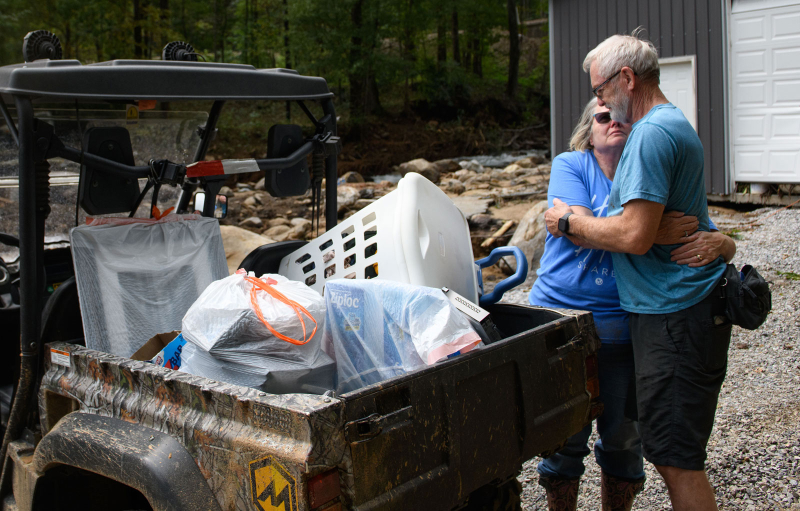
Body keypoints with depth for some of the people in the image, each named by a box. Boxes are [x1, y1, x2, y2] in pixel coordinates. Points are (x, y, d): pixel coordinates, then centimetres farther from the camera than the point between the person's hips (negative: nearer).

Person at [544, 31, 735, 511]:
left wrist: (570, 222, -9)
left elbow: (635, 236, -23)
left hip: (674, 316, -11)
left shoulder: (651, 133, -17)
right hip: (687, 306, 11)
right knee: (677, 452, 18)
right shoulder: (676, 124, 18)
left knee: (676, 458, -3)